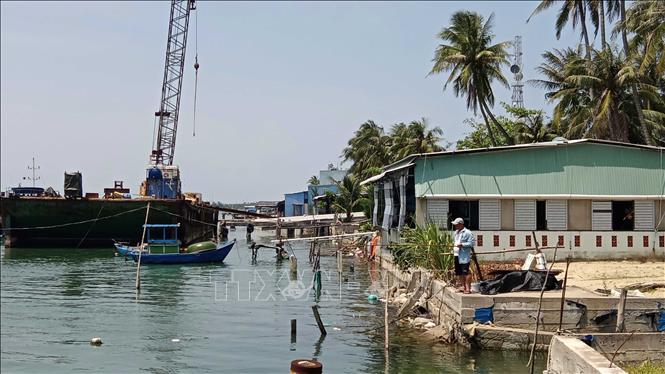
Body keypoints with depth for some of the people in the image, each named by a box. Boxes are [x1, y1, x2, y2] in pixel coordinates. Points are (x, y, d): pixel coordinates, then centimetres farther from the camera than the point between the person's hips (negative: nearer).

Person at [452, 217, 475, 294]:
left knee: (466, 272, -10)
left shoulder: (467, 232, -8)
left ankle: (468, 288, -8)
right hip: (457, 255, 9)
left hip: (464, 256, -9)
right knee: (459, 272, 11)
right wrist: (453, 248, 16)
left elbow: (471, 243, -13)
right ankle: (463, 286, 21)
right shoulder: (456, 232, 20)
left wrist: (462, 245, -22)